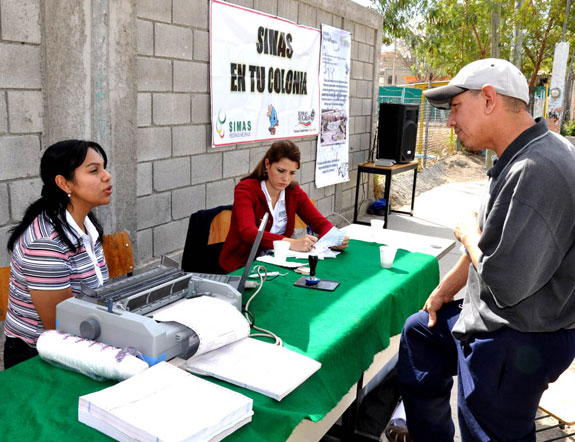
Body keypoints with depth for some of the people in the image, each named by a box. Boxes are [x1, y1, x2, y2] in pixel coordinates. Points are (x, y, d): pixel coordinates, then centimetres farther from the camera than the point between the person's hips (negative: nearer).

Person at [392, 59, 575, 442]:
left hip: (514, 346, -11)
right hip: (490, 319, 11)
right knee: (418, 332, 26)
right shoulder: (520, 157, 4)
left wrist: (469, 235, -13)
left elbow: (504, 284, -32)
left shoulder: (536, 171, -30)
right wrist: (446, 289, 19)